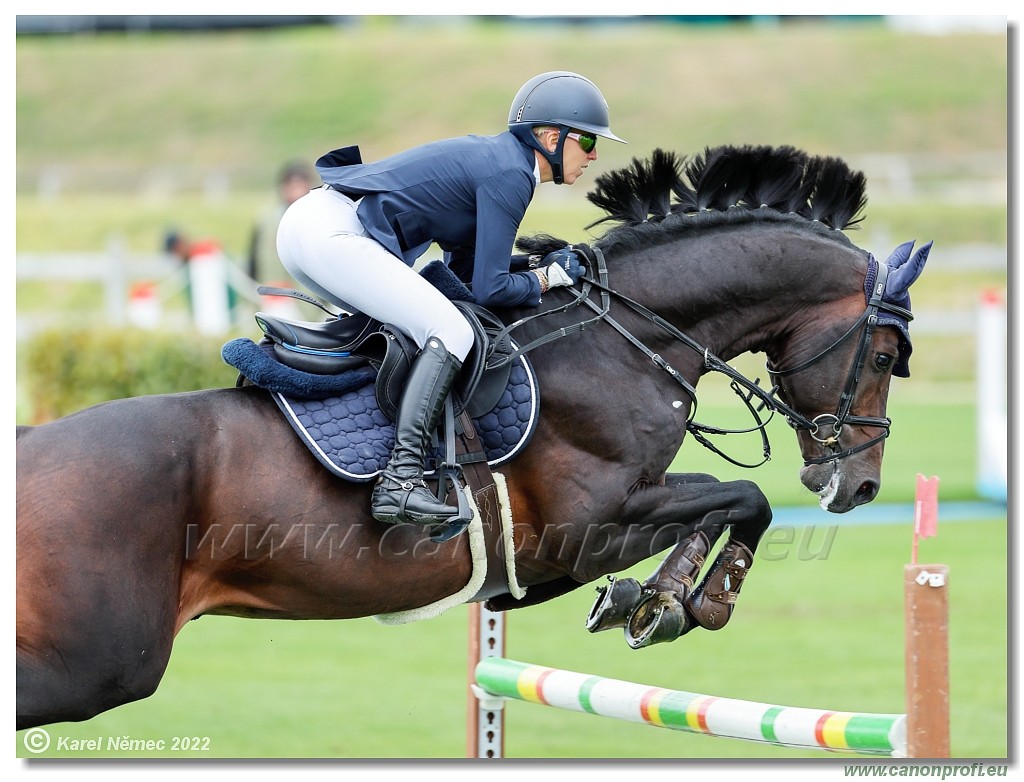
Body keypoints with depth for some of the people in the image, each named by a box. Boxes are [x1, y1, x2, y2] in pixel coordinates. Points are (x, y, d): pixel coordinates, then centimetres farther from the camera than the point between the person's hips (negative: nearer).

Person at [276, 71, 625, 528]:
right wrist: (548, 278, 5)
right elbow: (489, 289, -11)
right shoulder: (510, 175, -8)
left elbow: (462, 274, 25)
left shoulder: (493, 158, 21)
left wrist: (547, 268, 18)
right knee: (449, 333, -15)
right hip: (332, 236, -10)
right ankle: (399, 481, -26)